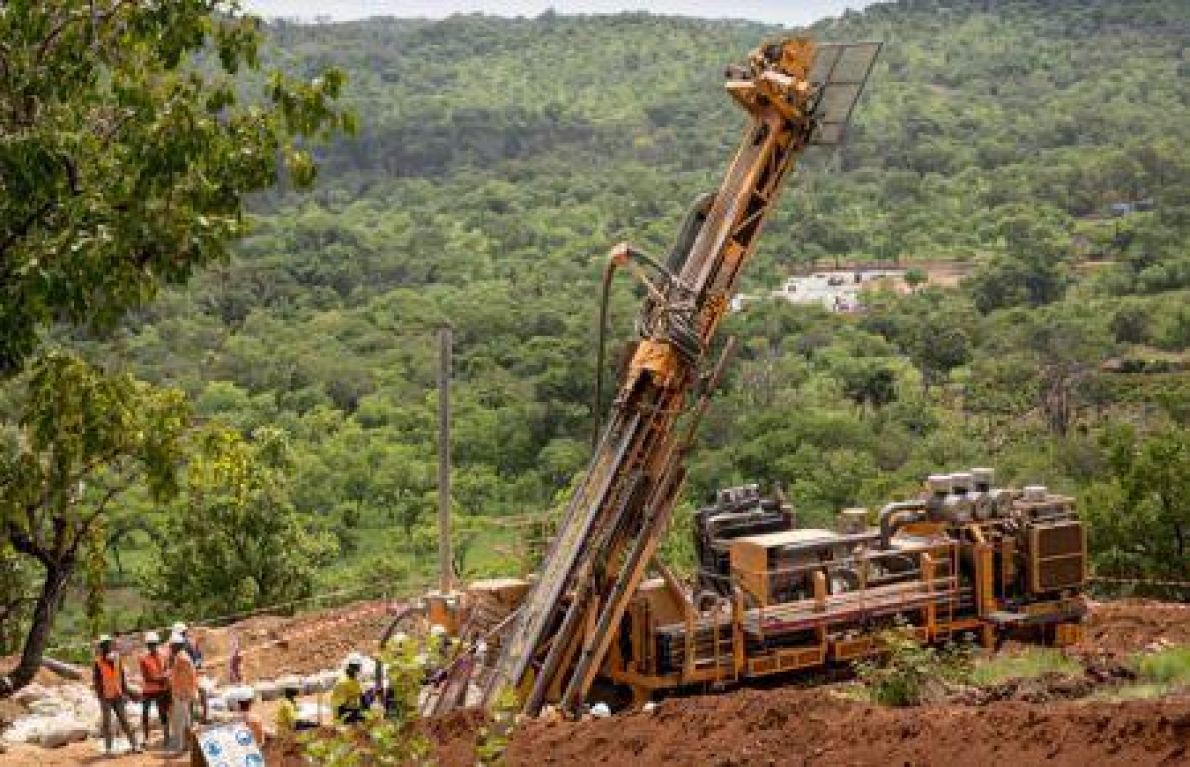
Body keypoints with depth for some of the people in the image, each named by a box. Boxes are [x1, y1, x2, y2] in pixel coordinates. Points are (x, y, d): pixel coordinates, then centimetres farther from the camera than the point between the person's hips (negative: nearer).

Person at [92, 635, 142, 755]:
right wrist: (99, 694, -16)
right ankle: (108, 749, 5)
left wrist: (125, 692, 9)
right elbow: (95, 680, -8)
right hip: (106, 697, -4)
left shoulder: (116, 658, 6)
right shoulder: (98, 662, -8)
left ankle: (134, 745, 9)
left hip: (118, 696, 4)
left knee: (124, 721, 7)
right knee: (106, 723, 1)